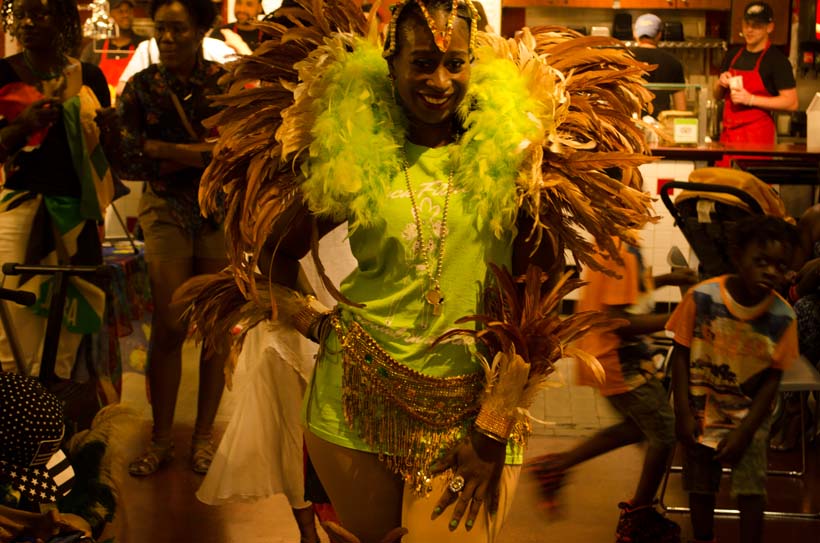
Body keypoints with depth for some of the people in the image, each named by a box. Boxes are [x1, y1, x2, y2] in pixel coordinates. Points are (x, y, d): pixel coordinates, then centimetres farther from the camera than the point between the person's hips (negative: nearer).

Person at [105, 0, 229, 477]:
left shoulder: (226, 81, 2)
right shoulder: (142, 86, 4)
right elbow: (125, 159, -4)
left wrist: (163, 150, -13)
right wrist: (192, 154, -13)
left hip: (220, 211, 0)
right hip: (167, 211, 0)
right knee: (169, 327, -3)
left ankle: (205, 434, 16)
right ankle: (161, 438, 10)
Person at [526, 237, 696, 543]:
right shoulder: (623, 251, -24)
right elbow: (618, 321, -27)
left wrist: (666, 279, 15)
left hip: (606, 356, 10)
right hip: (622, 363, -10)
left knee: (638, 427, 23)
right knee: (665, 434, 1)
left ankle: (555, 466, 24)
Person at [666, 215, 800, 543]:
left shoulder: (783, 317, -16)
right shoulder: (702, 297, -19)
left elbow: (772, 379, -9)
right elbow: (681, 355, -10)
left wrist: (744, 431, -13)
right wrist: (683, 414, -12)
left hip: (748, 417, 0)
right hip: (700, 414, 0)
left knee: (751, 493, -7)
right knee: (700, 490, 13)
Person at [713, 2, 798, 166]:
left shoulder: (776, 59, -5)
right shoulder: (733, 54, 14)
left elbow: (791, 103, -12)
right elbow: (718, 96, 24)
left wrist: (751, 99, -17)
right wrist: (720, 84, 1)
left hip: (757, 134, -6)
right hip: (728, 132, 6)